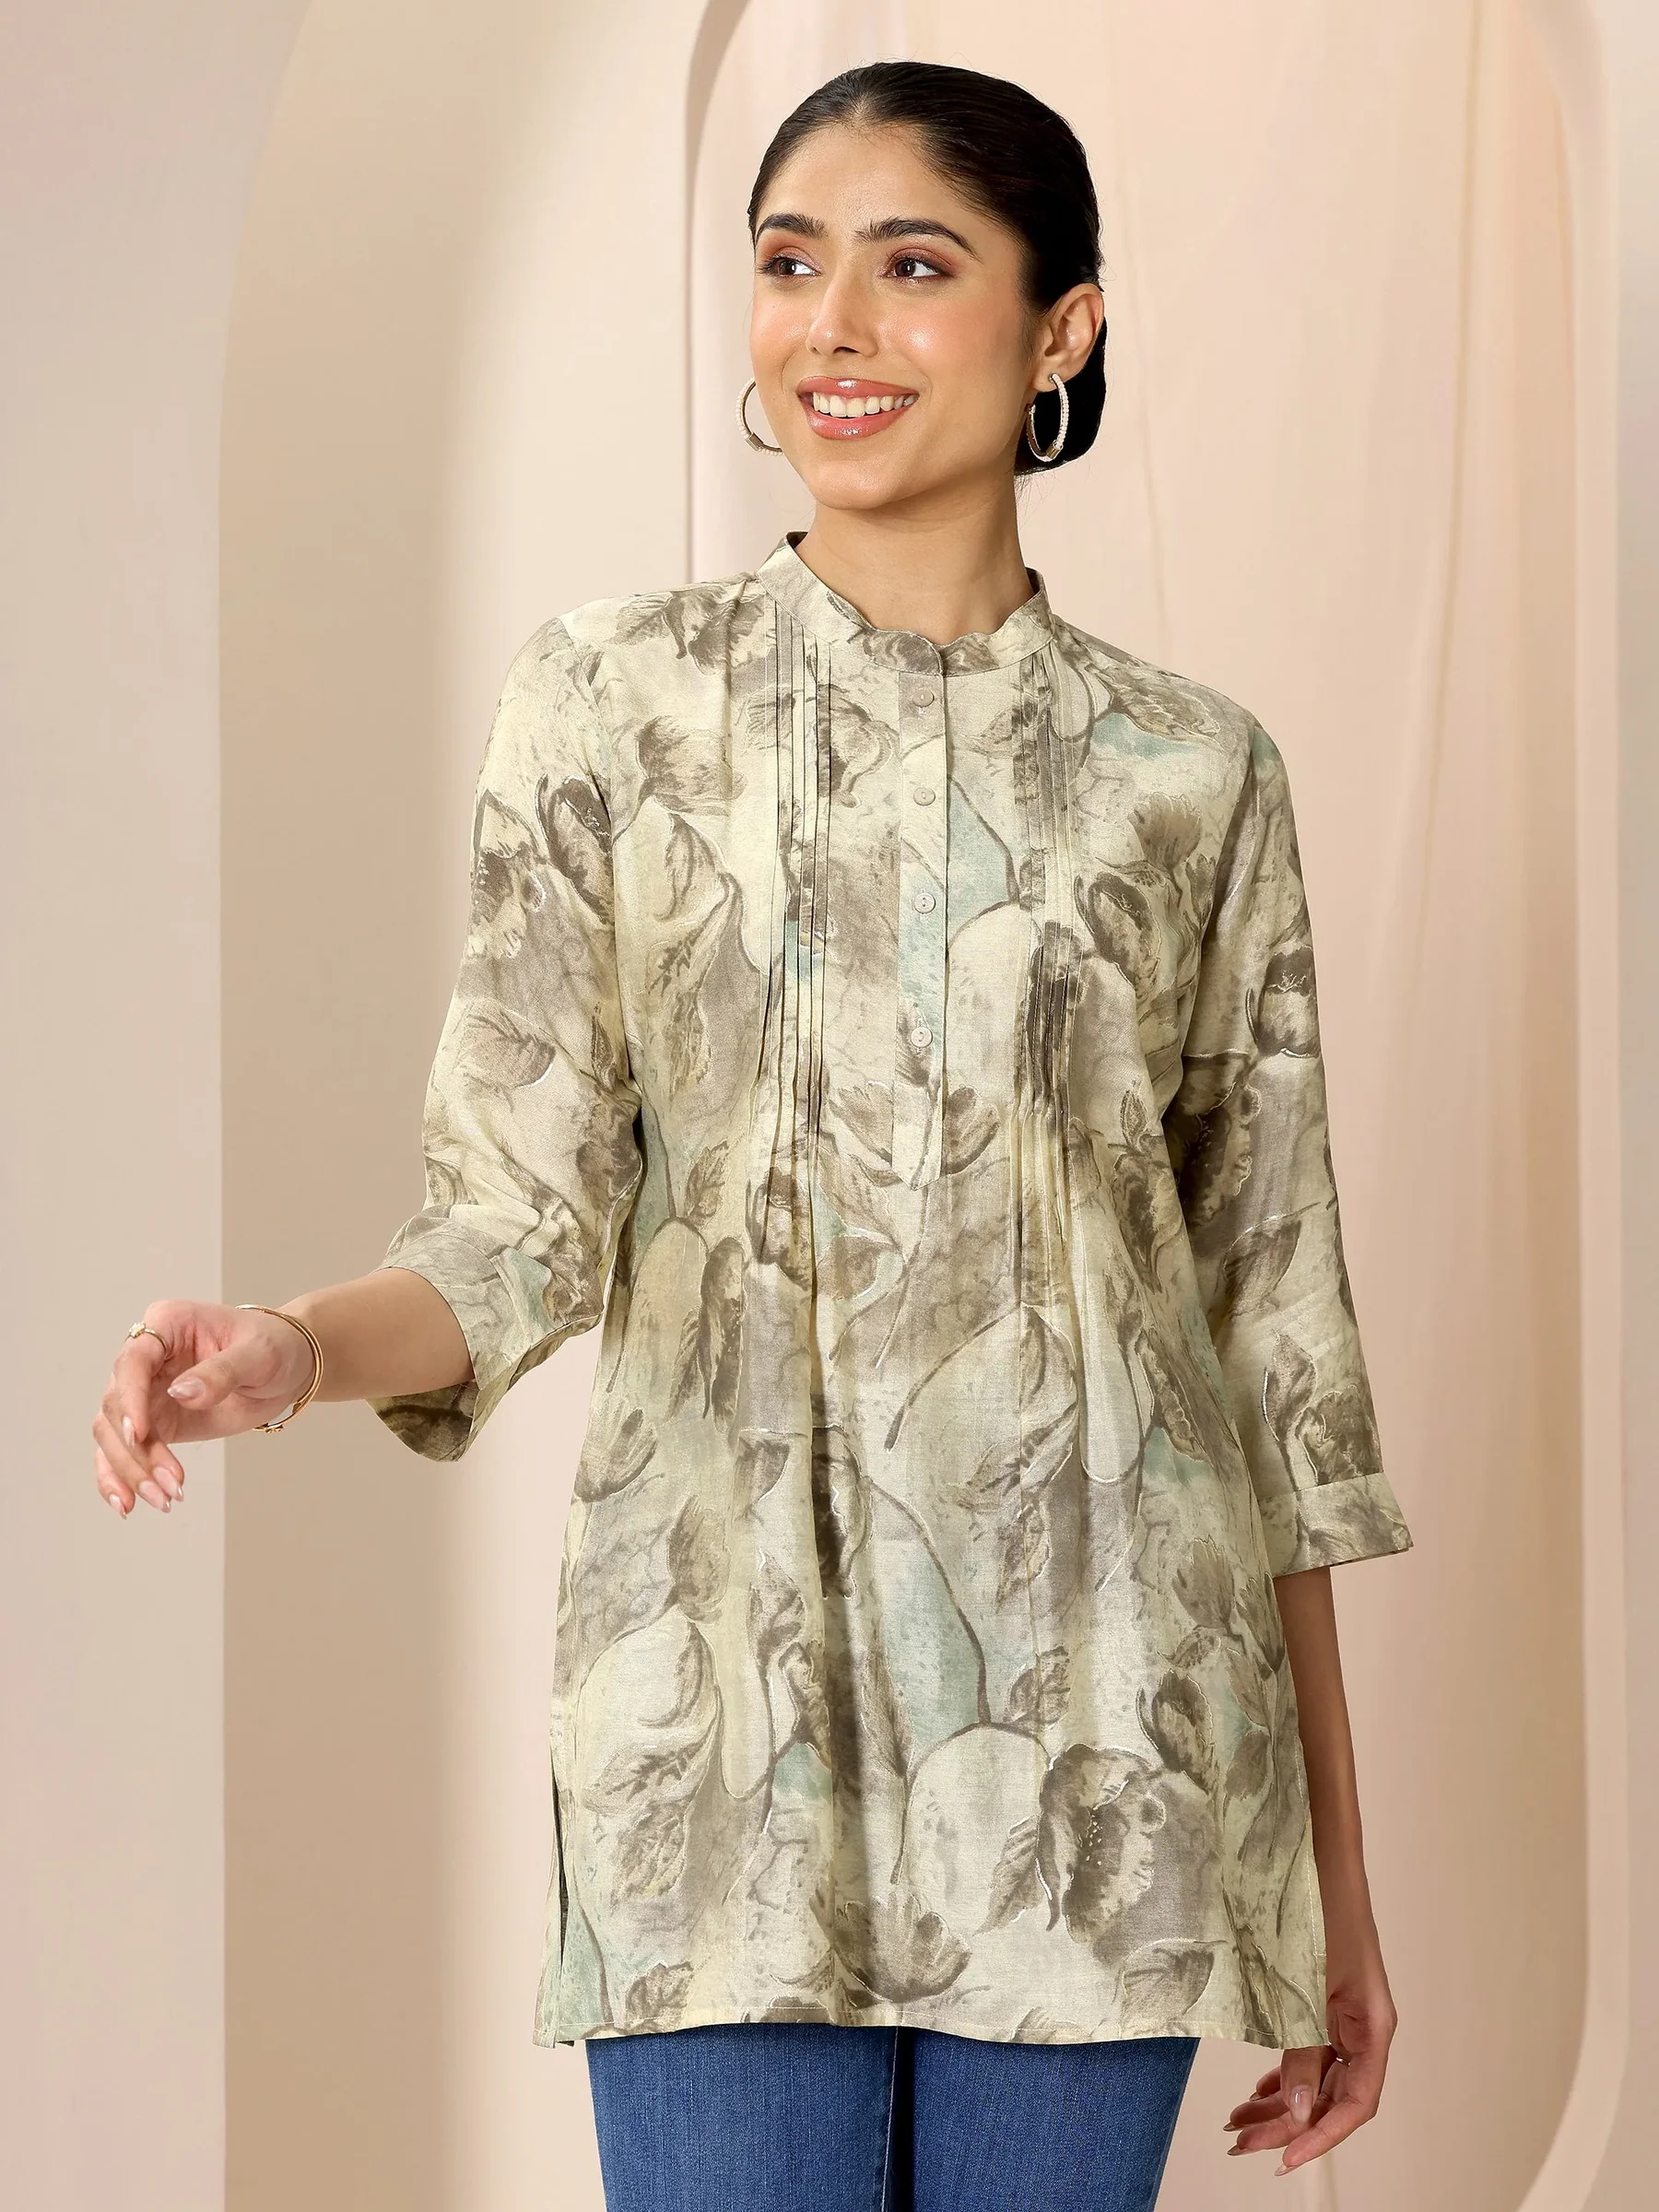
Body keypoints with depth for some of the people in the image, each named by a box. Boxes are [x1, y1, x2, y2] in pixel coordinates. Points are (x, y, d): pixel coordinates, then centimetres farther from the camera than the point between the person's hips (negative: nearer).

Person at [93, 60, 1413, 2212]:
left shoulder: (1191, 774, 7)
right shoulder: (614, 701, 4)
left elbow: (1278, 1323, 9)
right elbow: (522, 1227, -1)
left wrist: (1342, 1881, 8)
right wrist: (293, 1349, -24)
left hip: (1097, 1727, 1)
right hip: (725, 1704, -1)